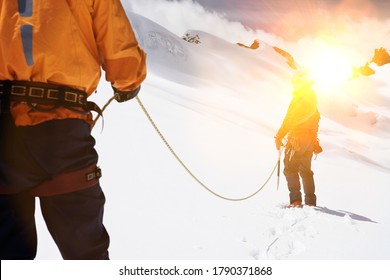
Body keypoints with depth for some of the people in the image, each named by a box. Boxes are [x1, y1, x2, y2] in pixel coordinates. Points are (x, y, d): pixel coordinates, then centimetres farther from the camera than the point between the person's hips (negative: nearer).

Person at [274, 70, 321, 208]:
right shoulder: (312, 96, 17)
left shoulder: (299, 97, -12)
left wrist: (279, 136, -12)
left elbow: (290, 119, -16)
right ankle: (311, 201, 17)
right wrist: (314, 141, 29)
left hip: (297, 138, -8)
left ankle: (296, 200, -13)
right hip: (310, 138, 9)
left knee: (290, 168, -4)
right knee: (306, 170, 15)